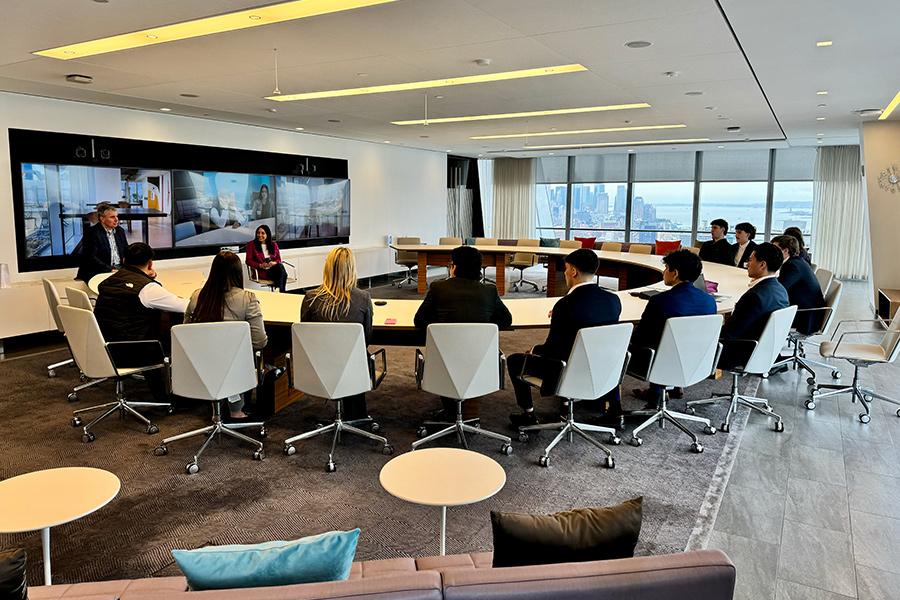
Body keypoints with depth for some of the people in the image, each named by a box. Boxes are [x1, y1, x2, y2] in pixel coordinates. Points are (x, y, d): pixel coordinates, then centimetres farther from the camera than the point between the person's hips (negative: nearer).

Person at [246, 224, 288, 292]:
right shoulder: (252, 245, 5)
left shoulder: (274, 244, 14)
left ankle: (281, 291, -32)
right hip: (261, 271, -4)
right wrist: (260, 265, -16)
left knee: (280, 266, -34)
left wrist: (274, 263, -10)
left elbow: (279, 259, 14)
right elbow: (249, 261, 1)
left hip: (274, 268, 4)